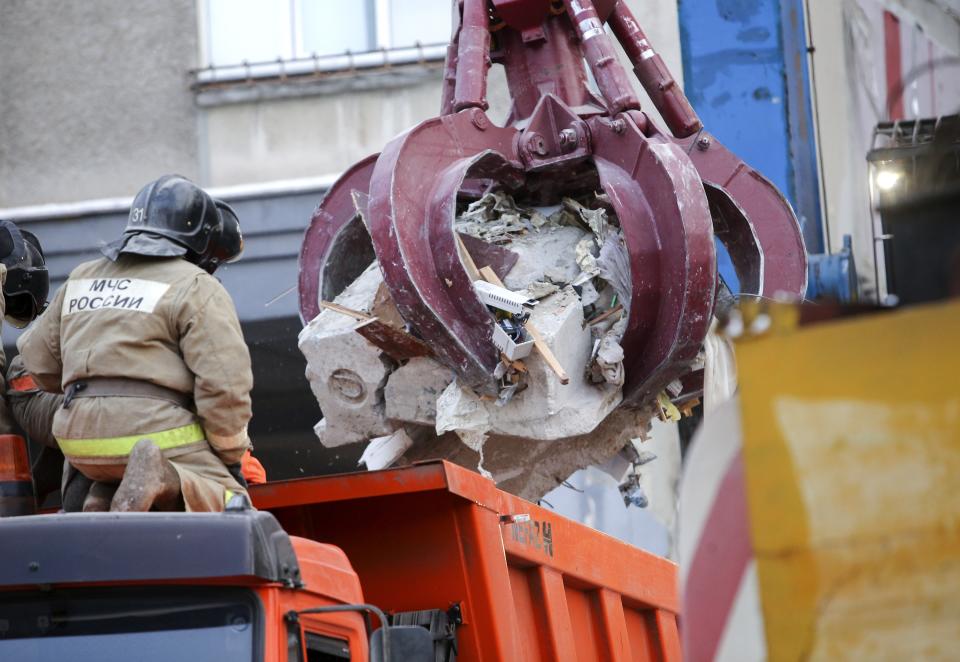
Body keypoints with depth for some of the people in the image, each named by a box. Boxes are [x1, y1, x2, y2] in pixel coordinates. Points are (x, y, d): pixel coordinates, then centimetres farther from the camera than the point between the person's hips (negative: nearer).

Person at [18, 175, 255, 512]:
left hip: (78, 436, 6)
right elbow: (224, 384, -8)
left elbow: (38, 358, 25)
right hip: (154, 431, -6)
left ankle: (102, 501, 2)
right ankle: (166, 480, -30)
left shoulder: (81, 279, 20)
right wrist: (232, 458, 5)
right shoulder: (197, 288, 0)